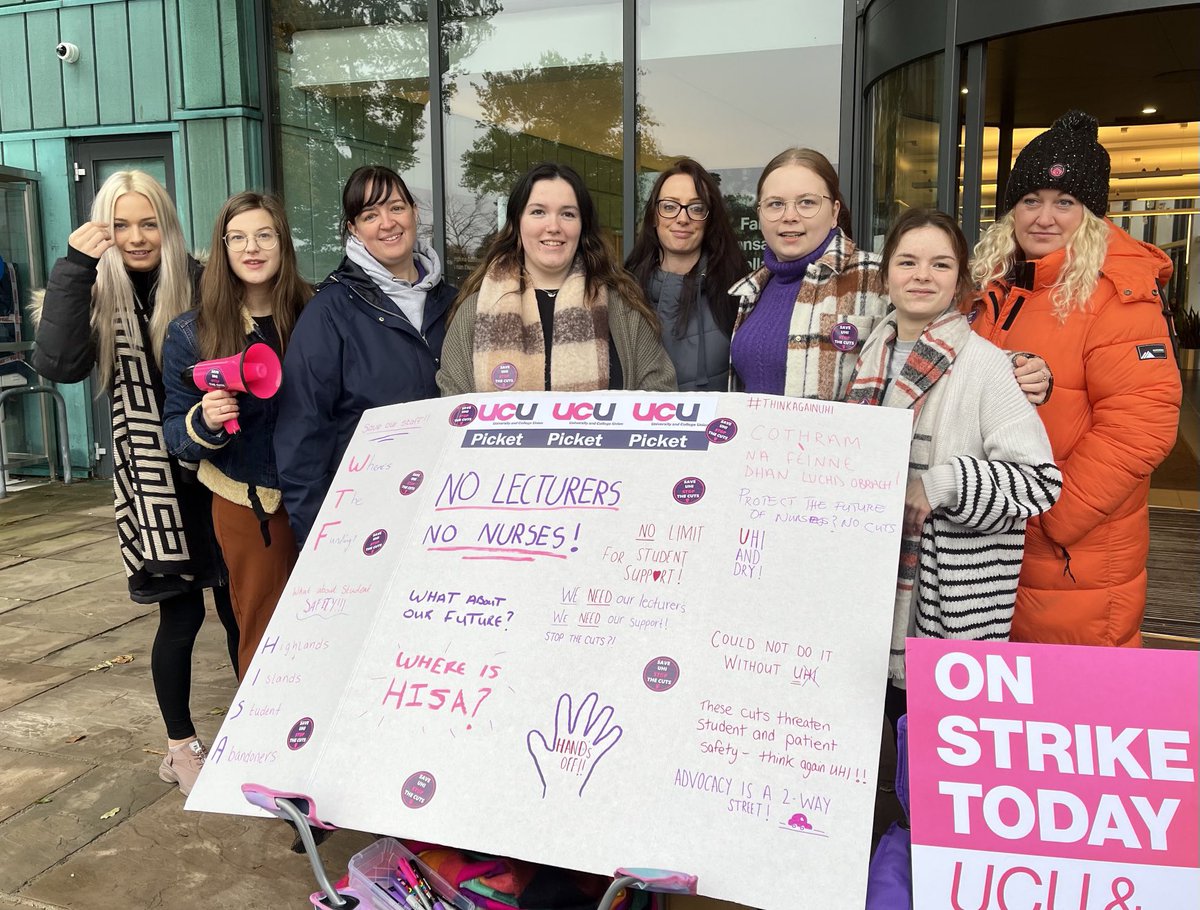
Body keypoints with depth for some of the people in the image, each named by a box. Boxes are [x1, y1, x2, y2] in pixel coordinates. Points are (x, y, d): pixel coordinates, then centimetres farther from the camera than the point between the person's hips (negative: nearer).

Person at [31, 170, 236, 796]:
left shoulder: (200, 283, 1)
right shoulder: (97, 295, -2)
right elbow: (59, 365, -19)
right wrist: (73, 268, -21)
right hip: (152, 480, -1)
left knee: (237, 604, 9)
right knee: (181, 611, 5)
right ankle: (181, 748, 26)